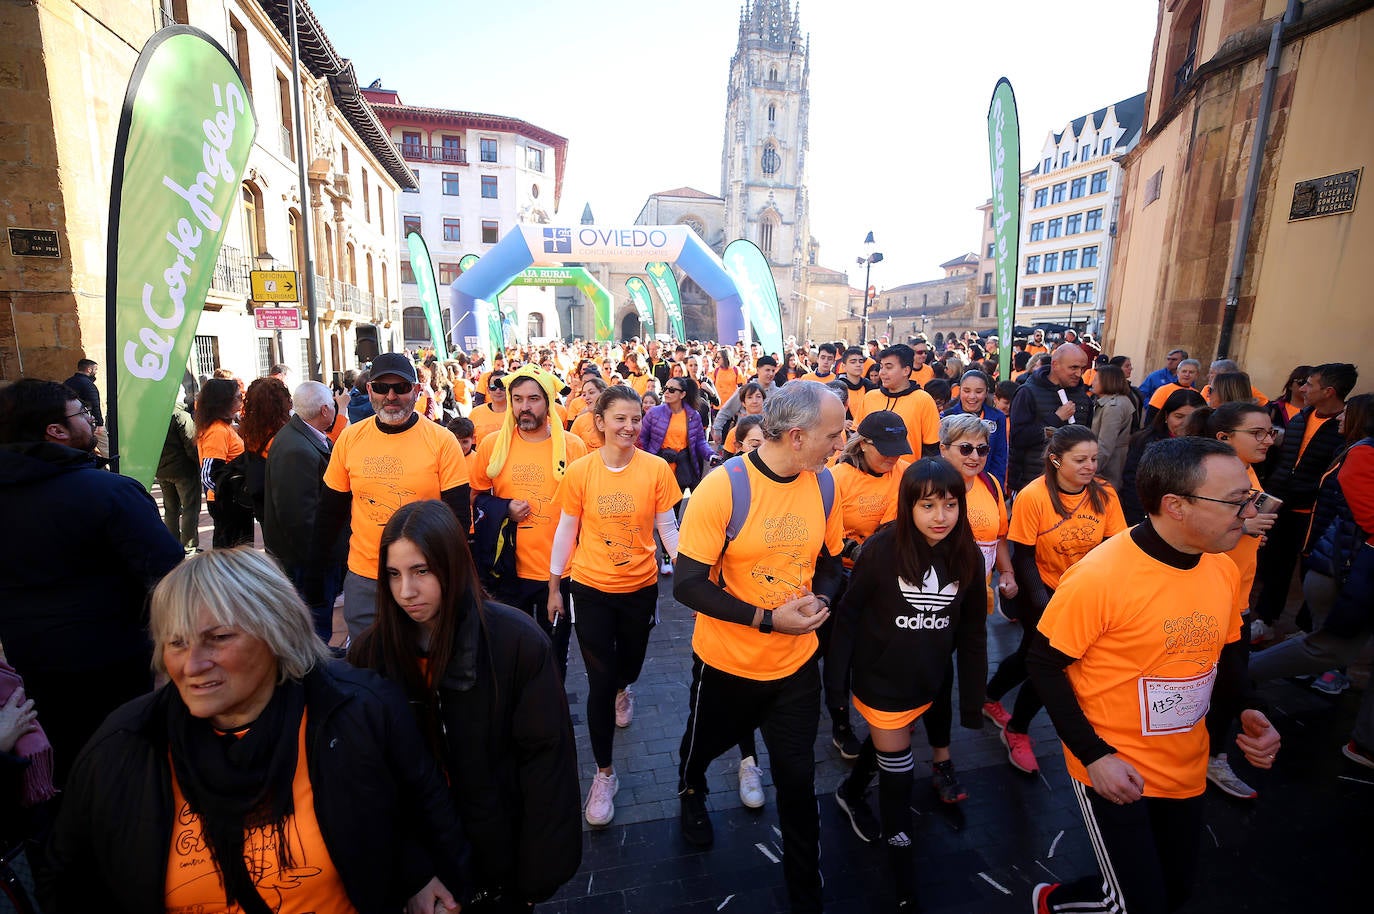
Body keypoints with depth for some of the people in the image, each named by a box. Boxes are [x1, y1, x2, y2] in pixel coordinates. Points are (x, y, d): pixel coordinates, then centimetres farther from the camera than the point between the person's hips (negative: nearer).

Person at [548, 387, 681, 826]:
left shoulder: (656, 468, -11)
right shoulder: (580, 471, -10)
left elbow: (668, 528, -5)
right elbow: (565, 532, -1)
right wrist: (554, 588, 4)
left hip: (640, 588, 1)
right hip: (592, 588, -1)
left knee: (630, 665, 21)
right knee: (599, 682, 4)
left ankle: (623, 690, 60)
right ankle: (605, 773, 24)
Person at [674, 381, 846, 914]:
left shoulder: (823, 484, -8)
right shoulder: (722, 487, -25)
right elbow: (688, 585, -22)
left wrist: (821, 599, -15)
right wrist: (768, 619, -25)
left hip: (797, 662, 3)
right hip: (726, 661, -2)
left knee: (798, 779, 14)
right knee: (705, 744, 26)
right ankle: (691, 792, 63)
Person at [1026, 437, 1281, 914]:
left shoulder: (1223, 570, -5)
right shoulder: (1098, 576, -27)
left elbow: (1217, 657, 10)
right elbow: (1044, 665, -19)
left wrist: (1245, 714, -7)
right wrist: (1094, 755, -21)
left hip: (1186, 768, 7)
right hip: (1113, 770, -7)